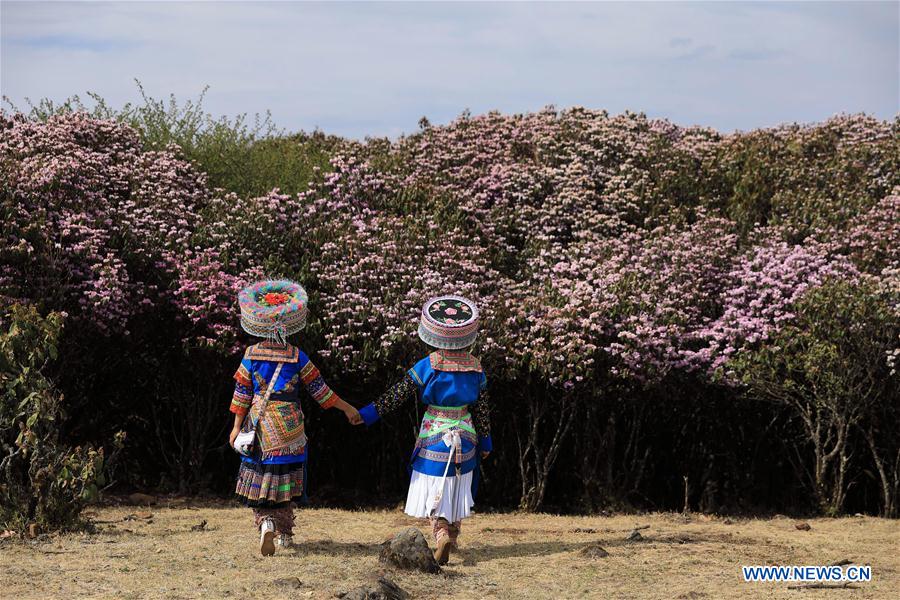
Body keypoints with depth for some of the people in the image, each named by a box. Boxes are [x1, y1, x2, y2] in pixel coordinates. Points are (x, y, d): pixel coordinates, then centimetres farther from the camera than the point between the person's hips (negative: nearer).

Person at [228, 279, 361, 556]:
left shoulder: (251, 355, -4)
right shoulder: (297, 357, -7)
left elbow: (242, 393, 0)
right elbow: (319, 389, -3)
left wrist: (237, 427, 8)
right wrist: (347, 408, 8)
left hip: (259, 428, 1)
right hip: (288, 428, 0)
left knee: (259, 479, 7)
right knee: (285, 479, 12)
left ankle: (265, 522, -17)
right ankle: (284, 533, 17)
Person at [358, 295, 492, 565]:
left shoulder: (426, 367, -14)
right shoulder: (476, 369, -5)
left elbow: (396, 396, -11)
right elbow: (482, 409, 2)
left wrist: (366, 415, -4)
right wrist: (485, 442, 15)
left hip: (433, 439, -3)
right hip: (465, 439, 3)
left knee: (435, 493, 2)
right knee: (457, 490, 18)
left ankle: (442, 534, -20)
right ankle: (452, 536, 30)